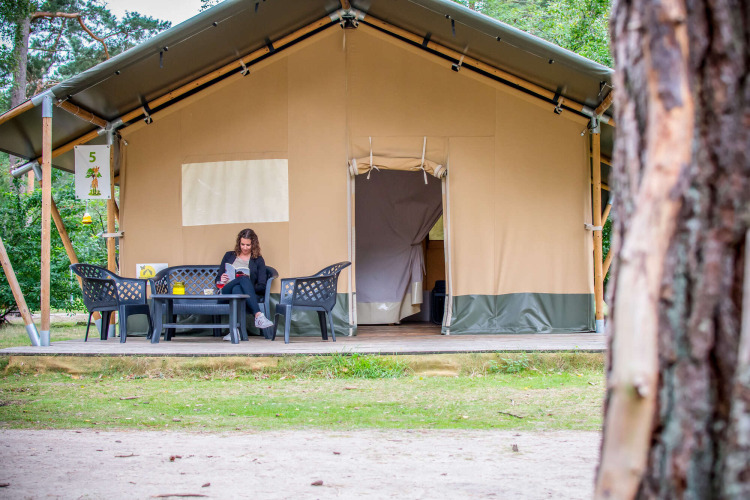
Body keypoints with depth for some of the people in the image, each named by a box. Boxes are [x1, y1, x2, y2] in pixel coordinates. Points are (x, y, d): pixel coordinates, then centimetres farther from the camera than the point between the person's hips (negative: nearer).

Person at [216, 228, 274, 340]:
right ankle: (258, 316, -54)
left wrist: (250, 287, -11)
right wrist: (221, 280, -1)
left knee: (237, 289, -41)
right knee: (244, 279, -36)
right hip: (226, 292, 0)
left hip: (246, 294, 0)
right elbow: (218, 279, 23)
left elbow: (262, 287, 10)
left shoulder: (258, 260, 20)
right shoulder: (229, 256, 25)